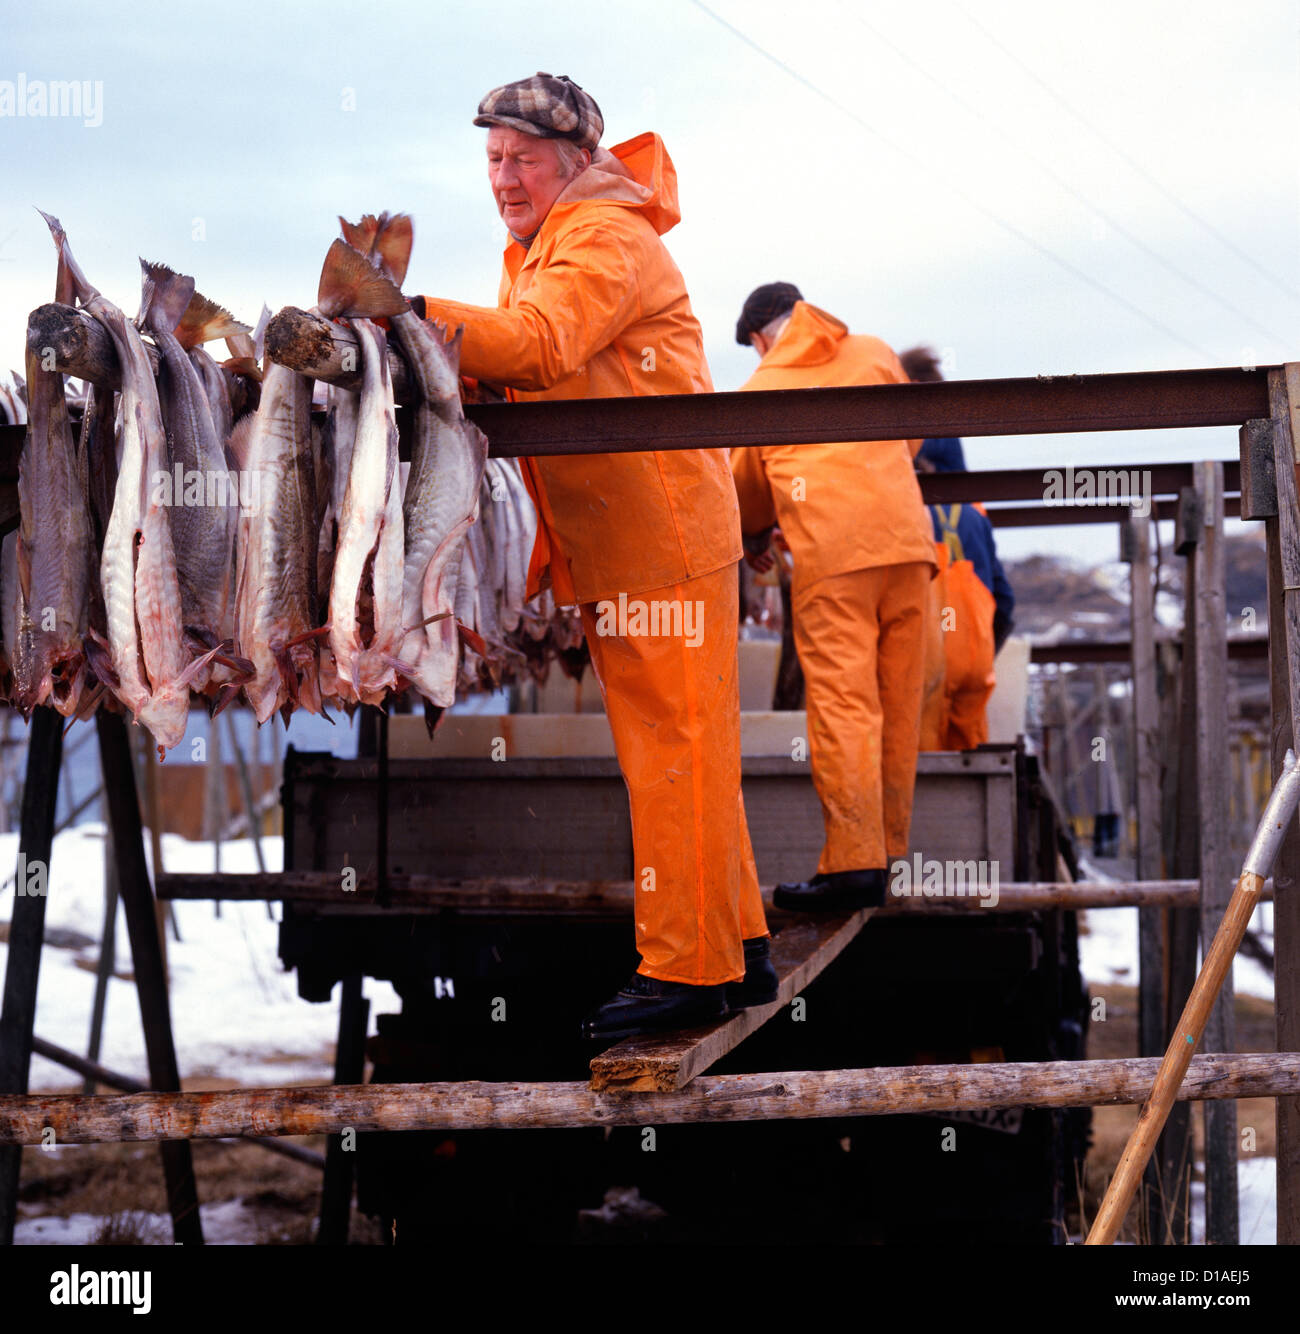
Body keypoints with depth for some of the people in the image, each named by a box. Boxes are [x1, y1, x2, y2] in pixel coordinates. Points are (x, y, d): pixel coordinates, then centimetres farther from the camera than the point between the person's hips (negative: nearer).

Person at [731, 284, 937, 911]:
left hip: (831, 555, -4)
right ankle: (890, 848, 13)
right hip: (905, 541, 4)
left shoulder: (760, 389, 13)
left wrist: (752, 542, 45)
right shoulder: (875, 353, 18)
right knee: (897, 702, 8)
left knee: (842, 704, -7)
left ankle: (854, 863, -12)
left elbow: (745, 490, 25)